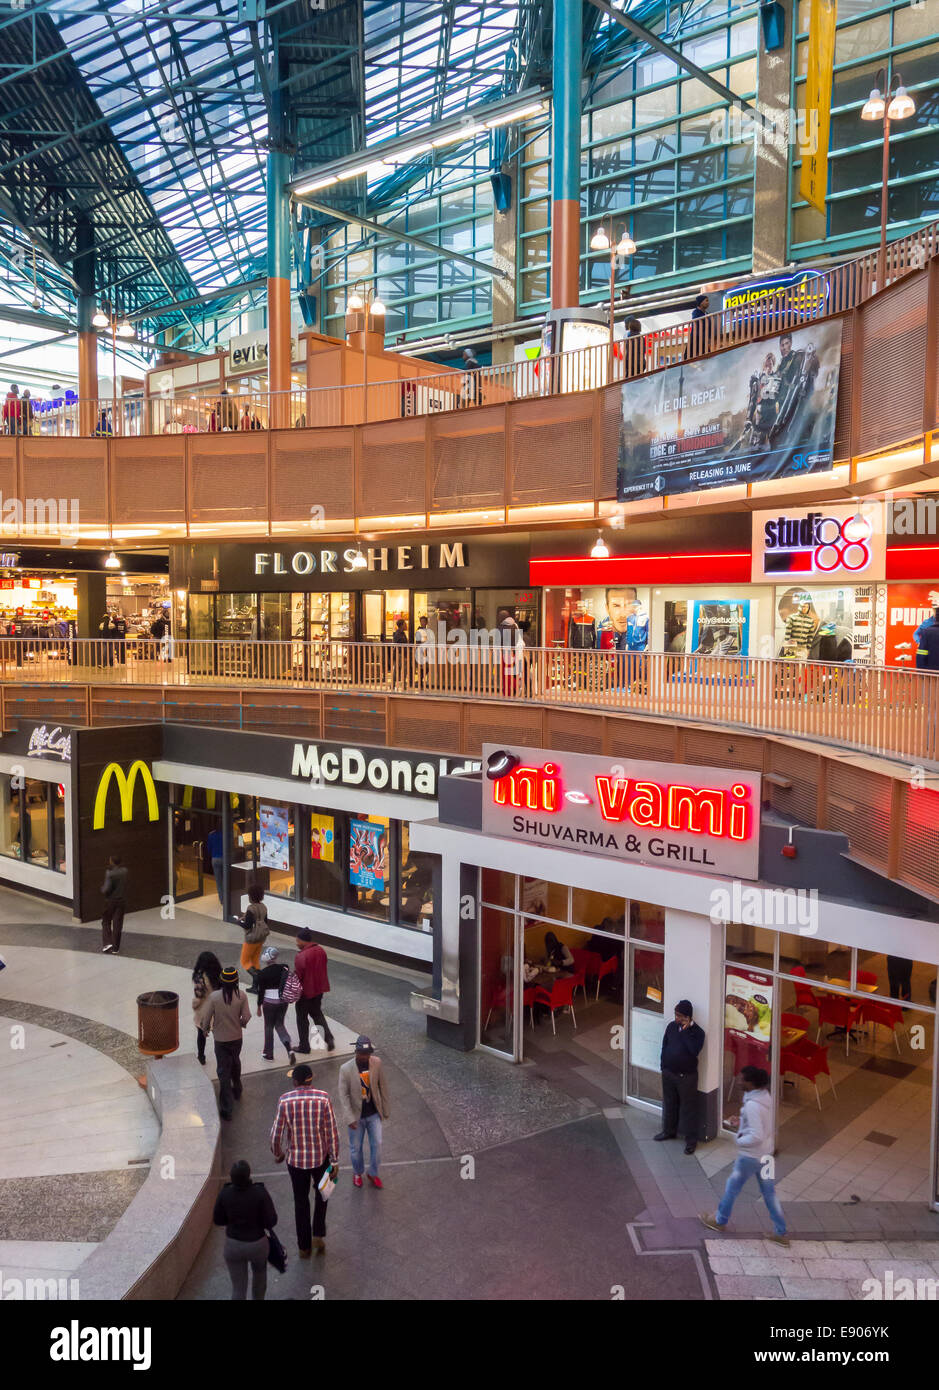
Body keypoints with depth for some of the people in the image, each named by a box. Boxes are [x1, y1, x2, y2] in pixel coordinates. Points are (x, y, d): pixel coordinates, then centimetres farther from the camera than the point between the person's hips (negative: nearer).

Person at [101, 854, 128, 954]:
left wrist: (102, 888, 1)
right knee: (117, 924, 8)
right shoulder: (124, 871, -1)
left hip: (111, 901, -4)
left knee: (106, 921, 15)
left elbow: (106, 889, -22)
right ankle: (115, 948, 12)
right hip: (122, 901, 4)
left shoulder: (109, 873, -17)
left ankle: (107, 943, 2)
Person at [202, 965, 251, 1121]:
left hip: (220, 1039, -2)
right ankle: (237, 1091, 49)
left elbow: (206, 1017, -10)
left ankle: (226, 1108, 8)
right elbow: (246, 1017, -11)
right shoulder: (242, 996, -16)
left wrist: (205, 1029, 11)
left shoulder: (214, 996, -19)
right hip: (237, 1037, 2)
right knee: (235, 1064, 28)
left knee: (223, 1072, 6)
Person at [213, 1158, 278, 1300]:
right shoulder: (260, 1192, -25)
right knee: (259, 1272, 33)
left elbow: (218, 1220, -3)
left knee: (238, 1289, 17)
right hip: (257, 1244, -1)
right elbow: (271, 1221, -19)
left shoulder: (224, 1194, -18)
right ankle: (258, 1299, 53)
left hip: (233, 1245, 1)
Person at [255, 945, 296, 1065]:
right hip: (283, 1001, 4)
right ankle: (289, 1048, -4)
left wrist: (259, 1007, 2)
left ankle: (268, 1054, 26)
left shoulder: (262, 973, -14)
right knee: (279, 1025, 17)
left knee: (268, 1027, 15)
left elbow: (261, 991, -8)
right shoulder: (284, 969, -3)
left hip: (269, 1002, -4)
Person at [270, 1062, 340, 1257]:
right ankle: (318, 1234, 18)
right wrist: (334, 1161, -2)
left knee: (301, 1202, 19)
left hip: (295, 1159, 0)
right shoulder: (323, 1098, -16)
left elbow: (276, 1133, -8)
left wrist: (277, 1154, 11)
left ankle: (304, 1247, 29)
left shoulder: (285, 1101, -15)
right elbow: (332, 1132, -13)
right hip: (320, 1157, 0)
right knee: (321, 1193, 27)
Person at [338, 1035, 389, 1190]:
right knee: (356, 1148, 14)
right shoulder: (346, 1069, -21)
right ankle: (357, 1173, 41)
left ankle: (373, 1173, 32)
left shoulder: (377, 1063, -12)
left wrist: (385, 1110, 6)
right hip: (357, 1115, -2)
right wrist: (350, 1119, -18)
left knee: (377, 1144, 7)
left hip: (374, 1113, 2)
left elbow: (382, 1087, -1)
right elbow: (343, 1095, -15)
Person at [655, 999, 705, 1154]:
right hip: (668, 1072, 5)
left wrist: (685, 1031, -26)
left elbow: (694, 1050, -28)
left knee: (688, 1107, 3)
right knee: (669, 1103, 19)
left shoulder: (697, 1032, -14)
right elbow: (664, 1046, 9)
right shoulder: (672, 1026, 1)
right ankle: (669, 1131, 38)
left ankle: (691, 1140, 15)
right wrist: (663, 1065, 6)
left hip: (687, 1076, -5)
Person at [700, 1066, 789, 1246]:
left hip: (751, 1156, -8)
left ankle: (720, 1220, 34)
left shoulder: (752, 1105, -30)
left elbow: (756, 1136, -30)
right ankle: (780, 1233, 25)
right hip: (766, 1154, 8)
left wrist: (740, 1141, -14)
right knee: (769, 1192, 19)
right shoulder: (765, 1096, -2)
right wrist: (742, 1122, 5)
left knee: (733, 1186, 14)